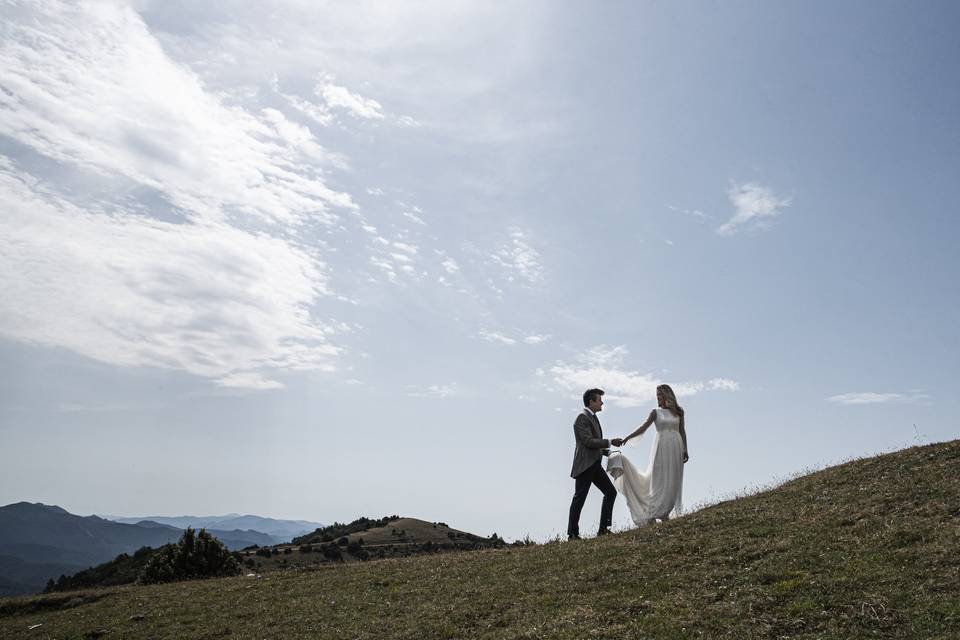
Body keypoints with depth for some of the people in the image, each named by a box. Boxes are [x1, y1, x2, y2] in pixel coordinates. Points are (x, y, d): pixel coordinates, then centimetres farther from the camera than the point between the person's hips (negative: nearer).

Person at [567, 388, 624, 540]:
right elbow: (588, 441, -21)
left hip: (595, 464, 10)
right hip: (585, 465, -10)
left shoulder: (592, 417, 17)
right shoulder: (582, 417, -14)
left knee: (610, 492, 10)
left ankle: (603, 529, 17)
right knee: (579, 498, -3)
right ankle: (572, 534, 5)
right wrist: (610, 442, -17)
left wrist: (607, 452, 13)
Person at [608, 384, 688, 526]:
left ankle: (665, 514, 5)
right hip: (661, 446, -2)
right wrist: (627, 437, -18)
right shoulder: (656, 412, 5)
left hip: (676, 447, 2)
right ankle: (651, 515, -4)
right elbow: (643, 428, -5)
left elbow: (682, 431, 11)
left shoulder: (678, 412, 9)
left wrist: (685, 450, 2)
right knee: (659, 480, -6)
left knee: (672, 482, 0)